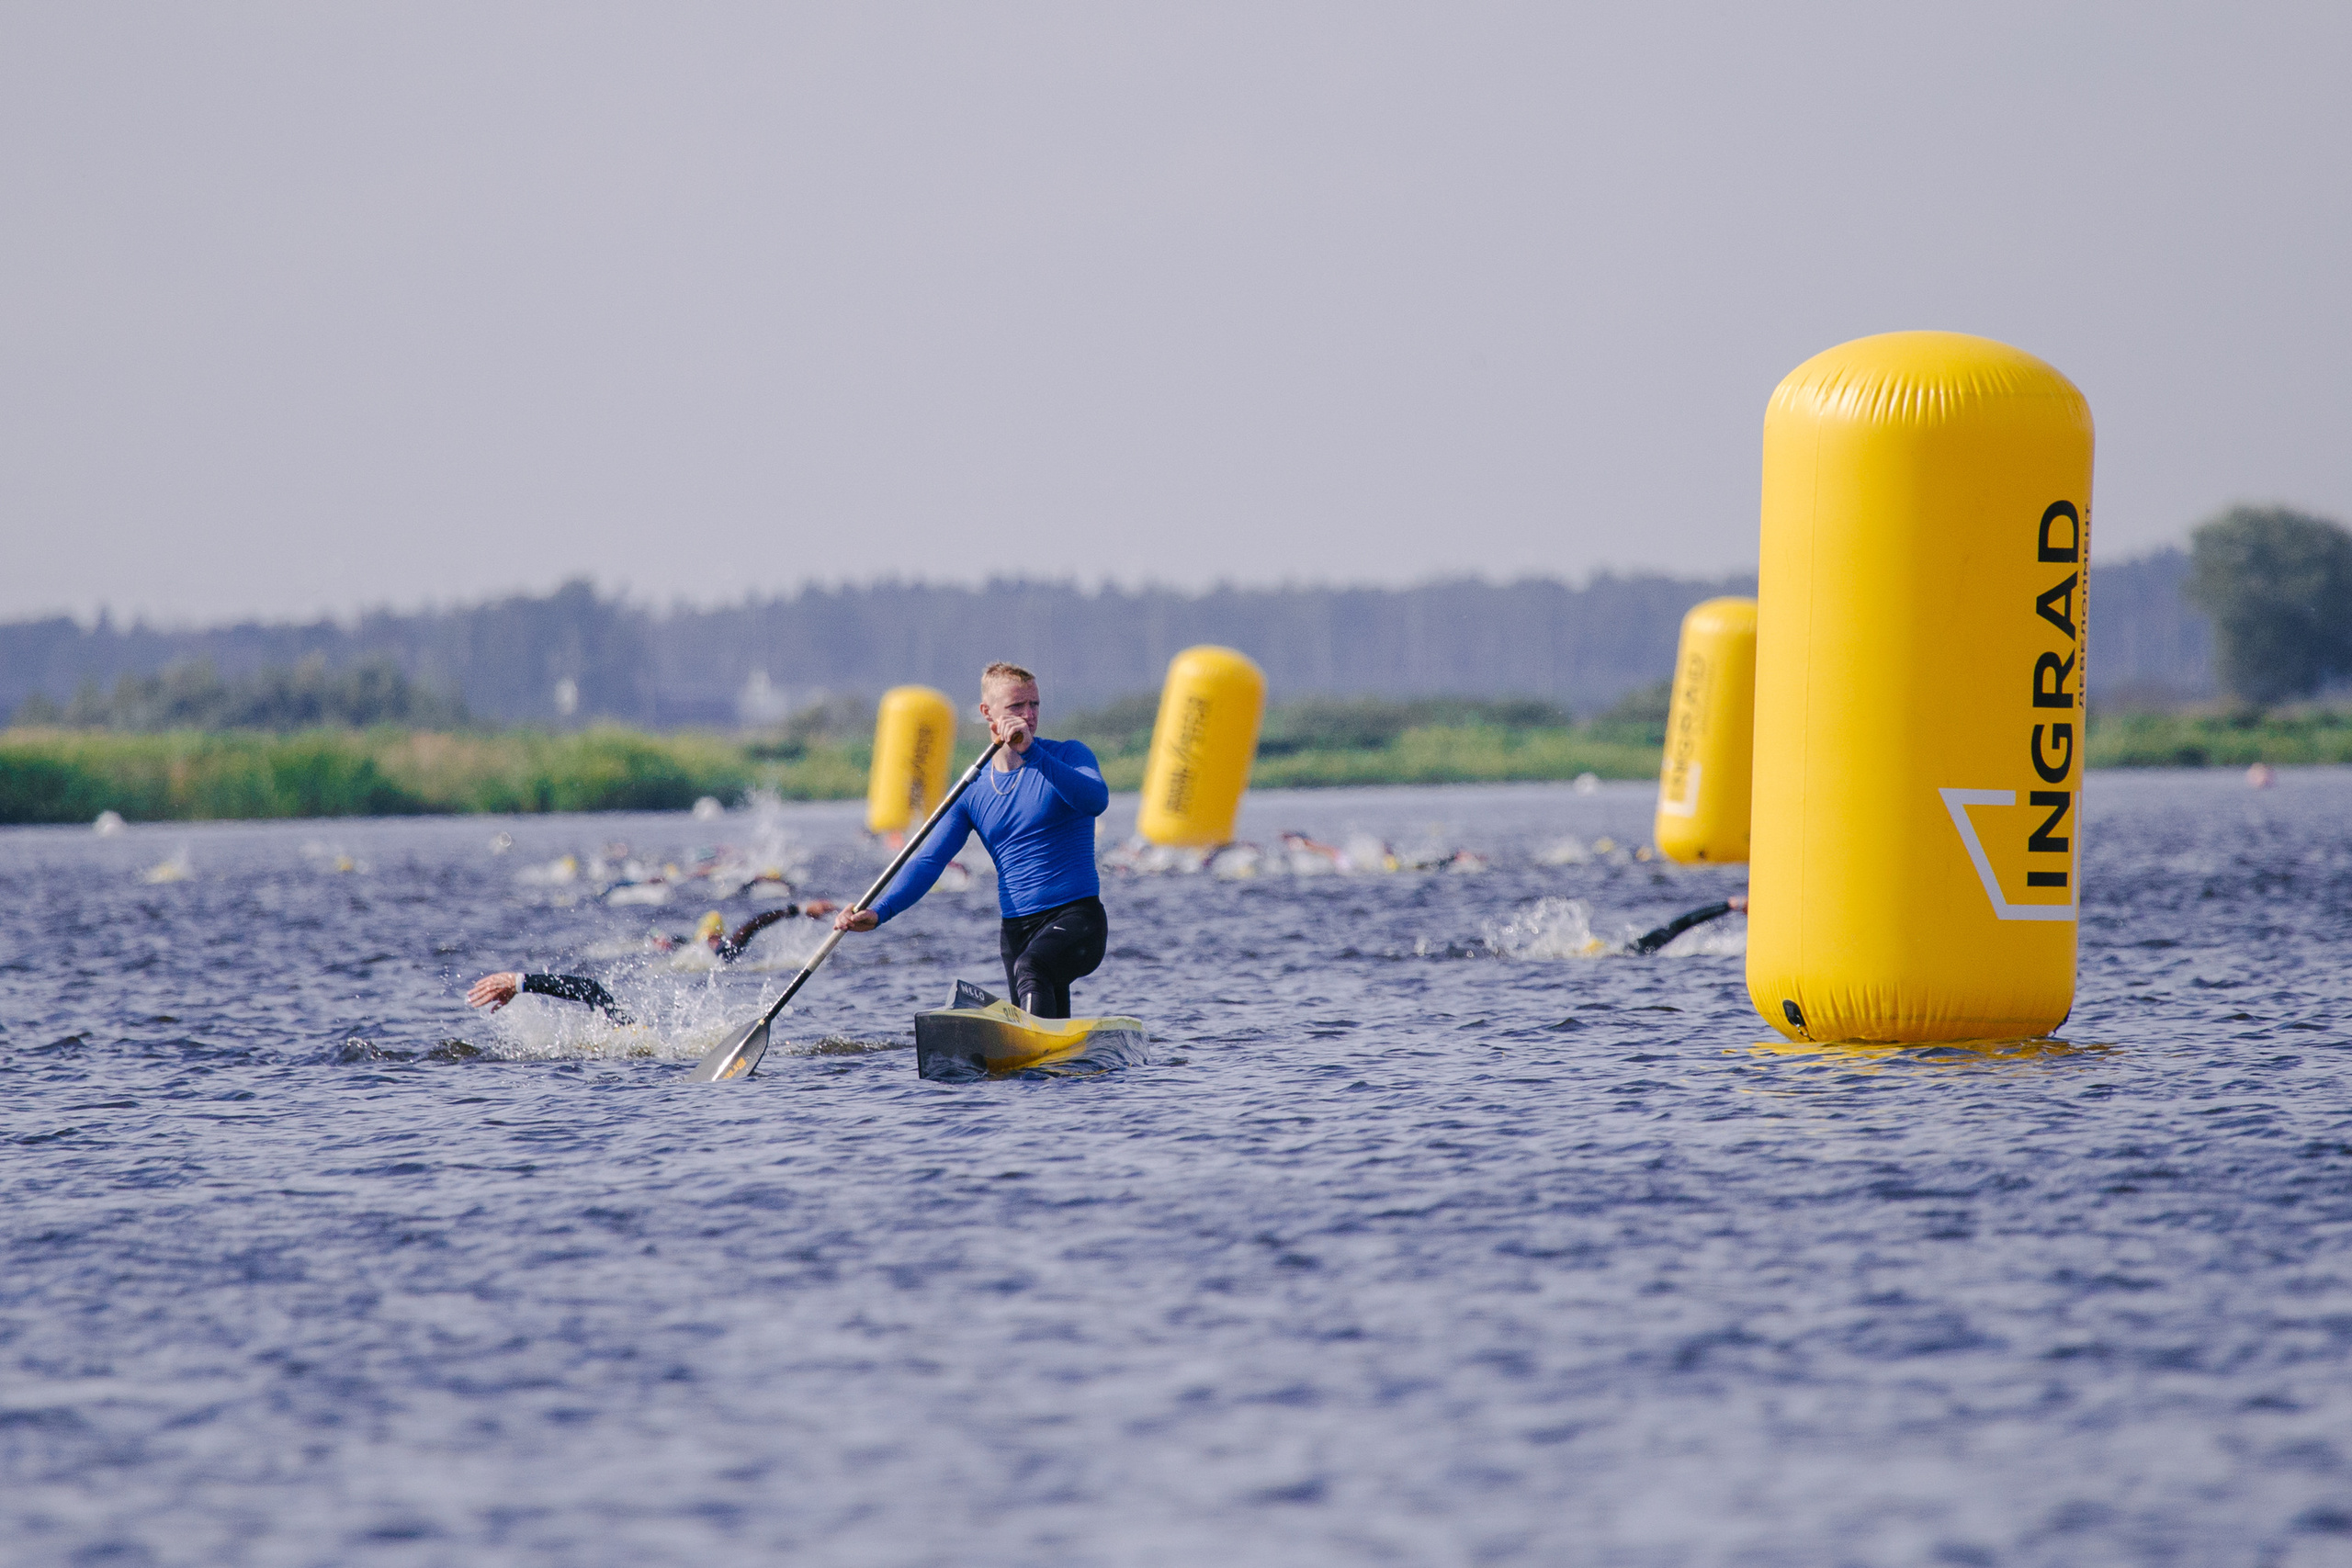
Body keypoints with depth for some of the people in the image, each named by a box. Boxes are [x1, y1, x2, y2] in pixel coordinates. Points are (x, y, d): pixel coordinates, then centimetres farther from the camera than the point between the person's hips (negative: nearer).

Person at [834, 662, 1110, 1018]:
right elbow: (930, 861, 4)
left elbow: (1096, 799, -23)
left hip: (1077, 918, -5)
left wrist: (1031, 752, -32)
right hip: (1016, 928, 5)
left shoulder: (1067, 756, -1)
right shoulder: (973, 791, 10)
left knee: (1029, 968, -35)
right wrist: (878, 913, -11)